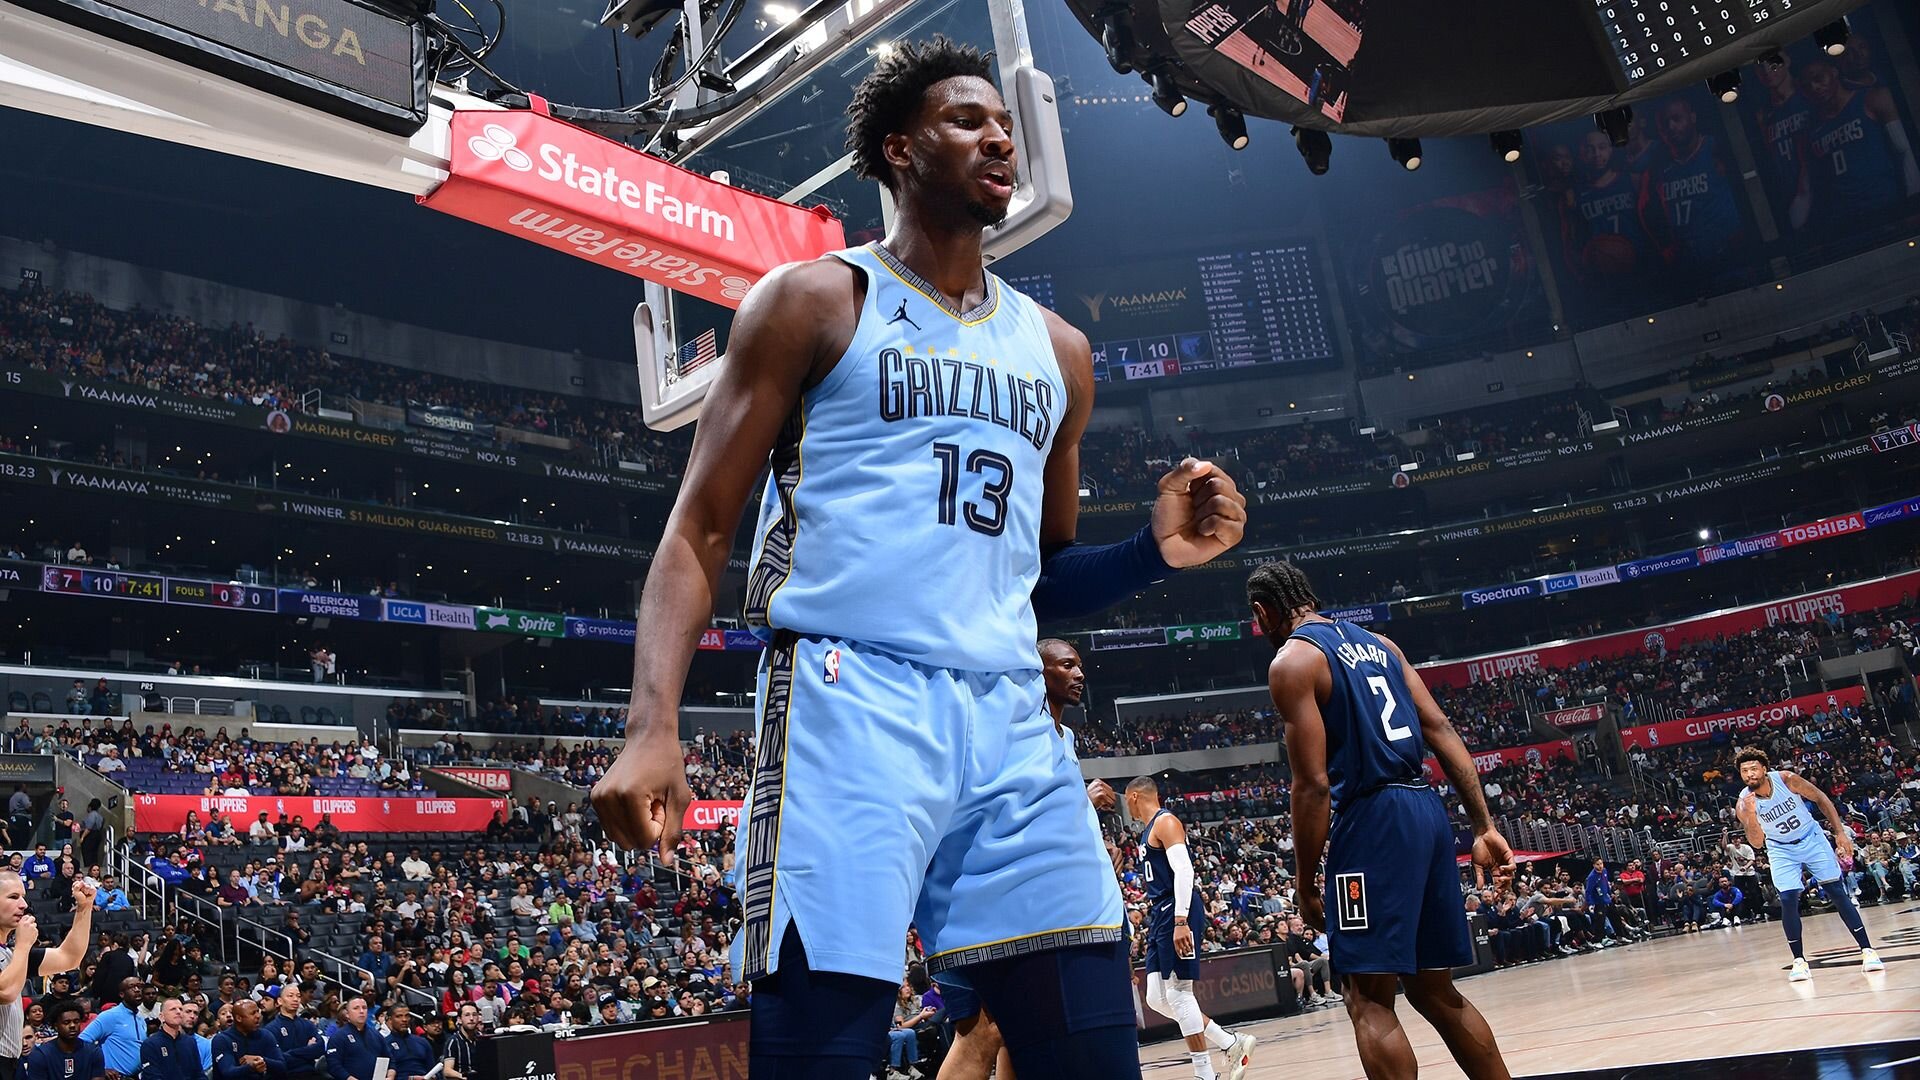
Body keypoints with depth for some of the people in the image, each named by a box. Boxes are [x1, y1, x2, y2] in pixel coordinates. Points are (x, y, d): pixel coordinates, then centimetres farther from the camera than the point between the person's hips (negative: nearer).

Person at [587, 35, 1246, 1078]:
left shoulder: (1057, 349, 20)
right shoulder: (813, 300, 5)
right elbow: (699, 528, -1)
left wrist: (1154, 552, 5)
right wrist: (651, 727, -16)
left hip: (1012, 723, 5)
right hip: (850, 704, -5)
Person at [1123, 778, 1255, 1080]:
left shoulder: (1165, 821, -9)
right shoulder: (1149, 830, 21)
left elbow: (1183, 869, -20)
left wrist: (1180, 921, -27)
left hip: (1178, 915, -10)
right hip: (1160, 917, 10)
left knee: (1178, 992, -9)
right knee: (1157, 998, 6)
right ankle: (1232, 1043, 13)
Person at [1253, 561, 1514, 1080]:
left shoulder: (1291, 661, -5)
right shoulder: (1377, 643, 19)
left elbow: (1313, 786, -12)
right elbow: (1442, 731, 12)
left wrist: (1306, 887, -5)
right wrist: (1484, 827, 11)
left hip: (1374, 817, -8)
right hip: (1428, 809, 8)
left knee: (1370, 1001, -2)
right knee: (1435, 991, 18)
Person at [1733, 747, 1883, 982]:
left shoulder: (1786, 779, -22)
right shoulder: (1744, 803, -21)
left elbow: (1821, 799, -8)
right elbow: (1757, 842, -21)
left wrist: (1840, 832, -10)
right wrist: (1751, 816, -38)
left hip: (1812, 839, 0)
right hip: (1782, 850, 0)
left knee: (1838, 893, -3)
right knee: (1788, 901, -11)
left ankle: (1867, 951, 4)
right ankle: (1799, 960, -1)